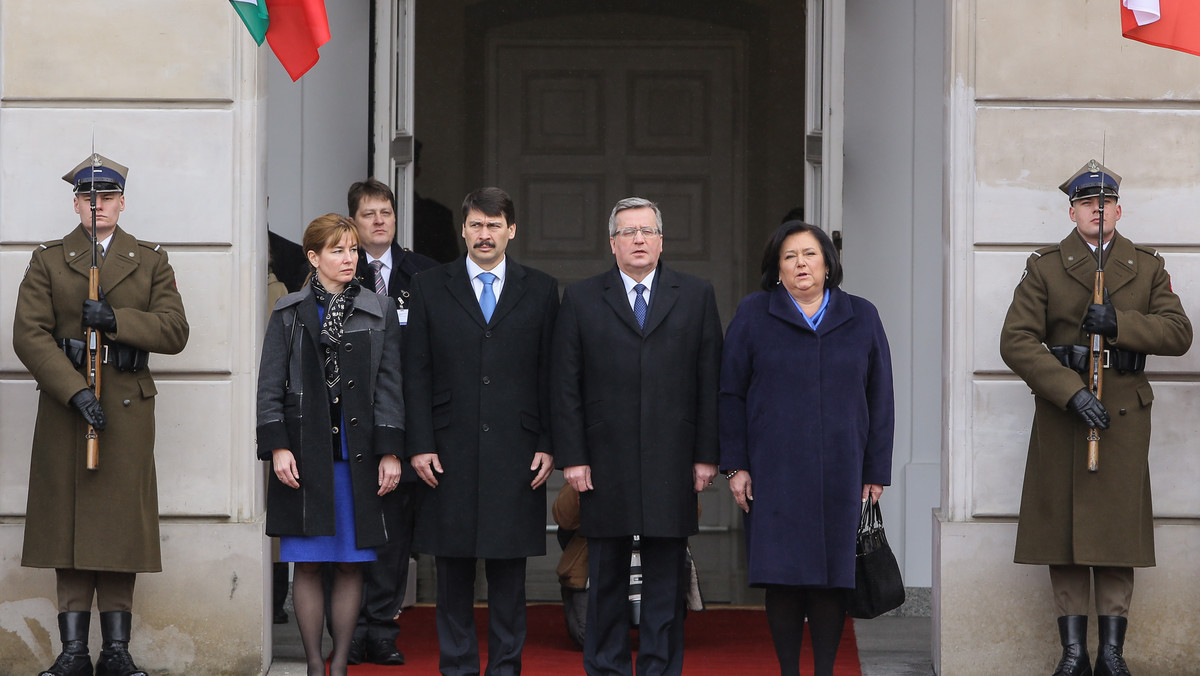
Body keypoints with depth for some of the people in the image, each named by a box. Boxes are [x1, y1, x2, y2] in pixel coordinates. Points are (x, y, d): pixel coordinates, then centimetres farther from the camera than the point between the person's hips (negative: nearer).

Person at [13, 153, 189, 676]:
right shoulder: (48, 260, 8)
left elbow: (174, 331, 1)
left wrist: (116, 318, -14)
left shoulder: (151, 261, 12)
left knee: (122, 522, -1)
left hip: (128, 408, 1)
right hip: (65, 405, 0)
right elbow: (29, 335, -4)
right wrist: (75, 390, -15)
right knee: (69, 520, -2)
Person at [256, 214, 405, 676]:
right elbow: (269, 386, 2)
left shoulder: (380, 312, 8)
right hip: (304, 455, -1)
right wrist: (277, 447, -8)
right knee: (307, 565, 0)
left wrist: (390, 452, -2)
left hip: (358, 455, 1)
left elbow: (389, 387, 5)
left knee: (350, 565, 2)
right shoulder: (289, 313, 5)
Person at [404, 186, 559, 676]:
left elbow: (550, 374, 6)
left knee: (509, 564, 3)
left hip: (516, 451, 0)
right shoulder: (430, 287, 7)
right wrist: (420, 445, -4)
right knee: (452, 564, 3)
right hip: (450, 450, 0)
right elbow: (416, 374, 5)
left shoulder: (540, 290, 8)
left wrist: (548, 446, -1)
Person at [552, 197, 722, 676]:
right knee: (606, 577, 5)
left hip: (671, 466, 0)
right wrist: (571, 457, -4)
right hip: (604, 465, 0)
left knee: (666, 578, 3)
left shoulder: (696, 296, 9)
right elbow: (566, 387, 4)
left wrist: (707, 455, -1)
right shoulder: (581, 300, 7)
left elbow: (710, 381, 6)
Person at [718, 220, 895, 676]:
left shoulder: (861, 318, 9)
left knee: (831, 577, 1)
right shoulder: (753, 315, 5)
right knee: (783, 573, -3)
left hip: (839, 474, 1)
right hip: (774, 472, -1)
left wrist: (876, 471, 3)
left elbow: (880, 400, 9)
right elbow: (731, 394, 4)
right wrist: (736, 466, -3)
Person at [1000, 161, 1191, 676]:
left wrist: (1118, 322, -16)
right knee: (1063, 529, -1)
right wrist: (1072, 393, -16)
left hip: (1124, 414, 1)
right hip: (1061, 410, -1)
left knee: (1118, 530, 0)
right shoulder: (1045, 267, 4)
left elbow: (1178, 333, 1)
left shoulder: (1147, 267, 10)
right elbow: (1016, 341, -6)